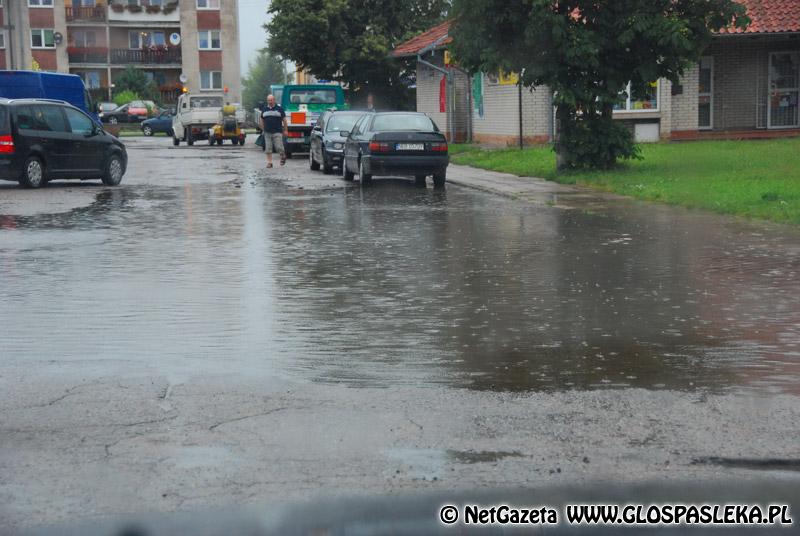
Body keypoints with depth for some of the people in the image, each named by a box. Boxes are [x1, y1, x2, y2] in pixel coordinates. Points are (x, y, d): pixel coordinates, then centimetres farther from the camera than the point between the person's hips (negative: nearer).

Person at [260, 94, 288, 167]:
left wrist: (285, 130, 2)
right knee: (268, 149, 1)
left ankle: (283, 156, 19)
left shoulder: (279, 109, 4)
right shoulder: (264, 110, 13)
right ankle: (269, 162, 7)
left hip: (277, 132, -3)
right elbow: (262, 121, 21)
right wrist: (263, 130, 15)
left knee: (279, 147, -9)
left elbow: (284, 120, 5)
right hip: (267, 133, 3)